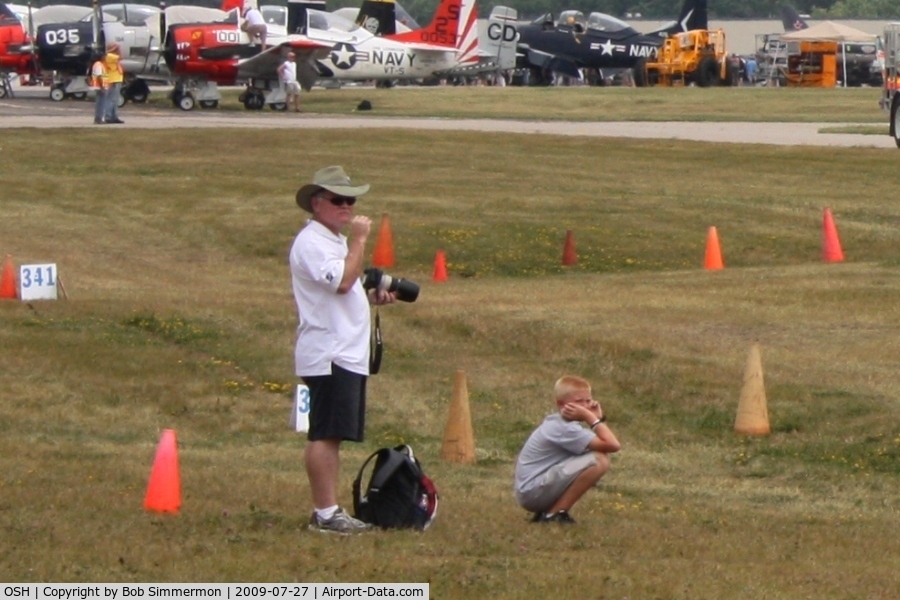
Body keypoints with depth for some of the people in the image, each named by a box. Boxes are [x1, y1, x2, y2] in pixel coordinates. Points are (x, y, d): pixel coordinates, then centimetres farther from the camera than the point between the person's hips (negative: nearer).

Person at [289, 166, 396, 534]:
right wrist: (359, 240, -16)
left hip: (348, 354, 10)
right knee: (324, 435, -10)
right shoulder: (311, 242, -11)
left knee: (333, 435, 10)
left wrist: (373, 297, 14)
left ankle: (329, 511, 13)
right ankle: (325, 513, -12)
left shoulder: (335, 241, 22)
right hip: (328, 355, -10)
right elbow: (342, 281, -24)